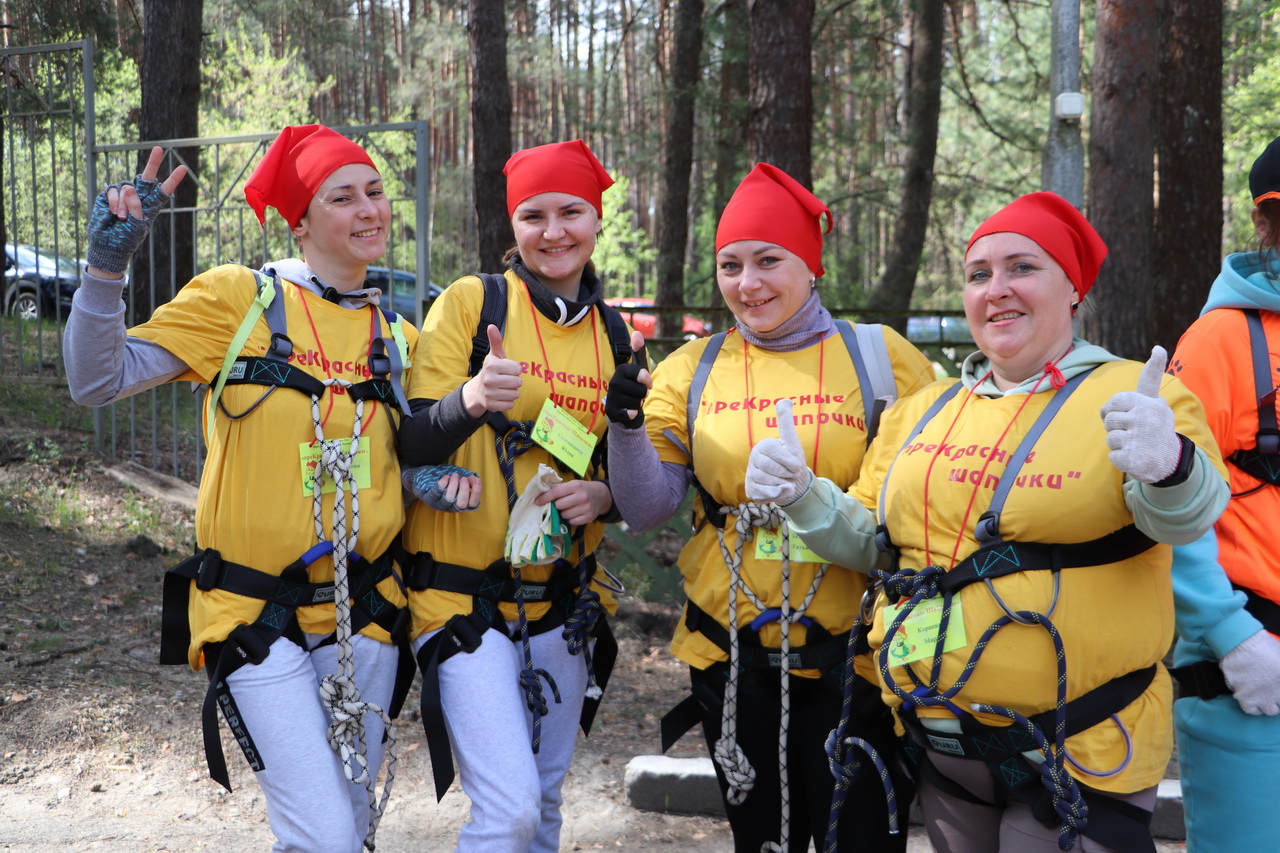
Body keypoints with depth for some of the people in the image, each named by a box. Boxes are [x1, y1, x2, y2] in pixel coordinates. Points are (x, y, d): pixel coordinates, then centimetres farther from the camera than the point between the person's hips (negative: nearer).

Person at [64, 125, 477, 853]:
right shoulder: (240, 298, -5)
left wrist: (444, 468, -5)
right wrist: (108, 266, -21)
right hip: (254, 616, -5)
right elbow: (100, 380, -9)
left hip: (363, 610, 5)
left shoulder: (397, 337, 8)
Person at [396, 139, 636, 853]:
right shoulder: (473, 302, -6)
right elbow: (413, 445, -11)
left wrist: (602, 495, -6)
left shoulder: (613, 335, 8)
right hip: (465, 598, -5)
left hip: (565, 601, 5)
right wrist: (468, 400, -31)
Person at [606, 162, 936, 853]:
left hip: (852, 656, -2)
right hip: (731, 657, 3)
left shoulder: (881, 357, -3)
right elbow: (646, 510, -1)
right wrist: (628, 426, -19)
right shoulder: (693, 370, 4)